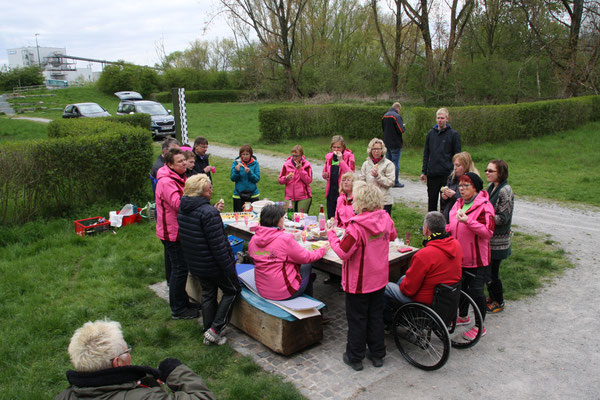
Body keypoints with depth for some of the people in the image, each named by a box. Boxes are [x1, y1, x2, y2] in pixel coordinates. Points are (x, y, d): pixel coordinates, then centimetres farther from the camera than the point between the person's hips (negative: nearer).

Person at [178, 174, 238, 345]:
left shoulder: (183, 209, 1)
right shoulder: (209, 212, -26)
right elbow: (218, 244, -25)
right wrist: (228, 267, -18)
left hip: (195, 264, 8)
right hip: (214, 264, -8)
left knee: (208, 294, 22)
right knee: (232, 290, 13)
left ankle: (208, 334, 31)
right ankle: (215, 330, 10)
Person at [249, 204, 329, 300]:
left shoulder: (253, 240, -3)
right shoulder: (285, 239, -22)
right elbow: (306, 258, -9)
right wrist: (323, 250, 9)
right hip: (283, 293, -6)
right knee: (307, 266, 19)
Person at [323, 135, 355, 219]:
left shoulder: (349, 156, -5)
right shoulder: (329, 156, 10)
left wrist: (341, 160, -20)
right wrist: (325, 175, 0)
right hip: (331, 191, 5)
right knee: (330, 218, 9)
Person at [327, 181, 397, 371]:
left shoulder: (356, 227, -27)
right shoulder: (386, 219, -6)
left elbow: (343, 252, -25)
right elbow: (392, 236, 14)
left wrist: (331, 234, -13)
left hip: (359, 282, -6)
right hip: (379, 279, 6)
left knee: (357, 319, 10)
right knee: (376, 315, 20)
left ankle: (354, 357, 24)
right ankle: (377, 354, 32)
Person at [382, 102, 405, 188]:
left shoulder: (384, 116, 9)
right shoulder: (396, 116, -15)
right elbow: (401, 130, -19)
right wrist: (403, 125, 1)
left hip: (386, 143, 7)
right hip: (395, 144, -7)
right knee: (395, 163, -1)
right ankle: (395, 182, 3)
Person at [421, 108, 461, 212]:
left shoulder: (453, 134, -2)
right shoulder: (431, 133, 9)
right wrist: (424, 171, 9)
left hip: (447, 174, -4)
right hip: (432, 174, 4)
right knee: (431, 201, 11)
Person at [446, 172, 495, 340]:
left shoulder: (484, 206, -15)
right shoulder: (459, 203, 10)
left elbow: (488, 232, -23)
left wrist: (468, 221, -32)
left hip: (476, 258, -8)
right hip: (459, 255, 8)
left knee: (476, 291, 2)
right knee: (461, 286, 21)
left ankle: (480, 326, 18)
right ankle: (463, 316, 41)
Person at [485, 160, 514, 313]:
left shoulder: (505, 191, -18)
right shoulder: (491, 187, 7)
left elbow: (503, 218, -20)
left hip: (498, 240, -8)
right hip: (488, 237, 8)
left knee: (492, 272, 2)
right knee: (487, 270, 17)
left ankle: (499, 302, 21)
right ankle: (492, 298, 34)